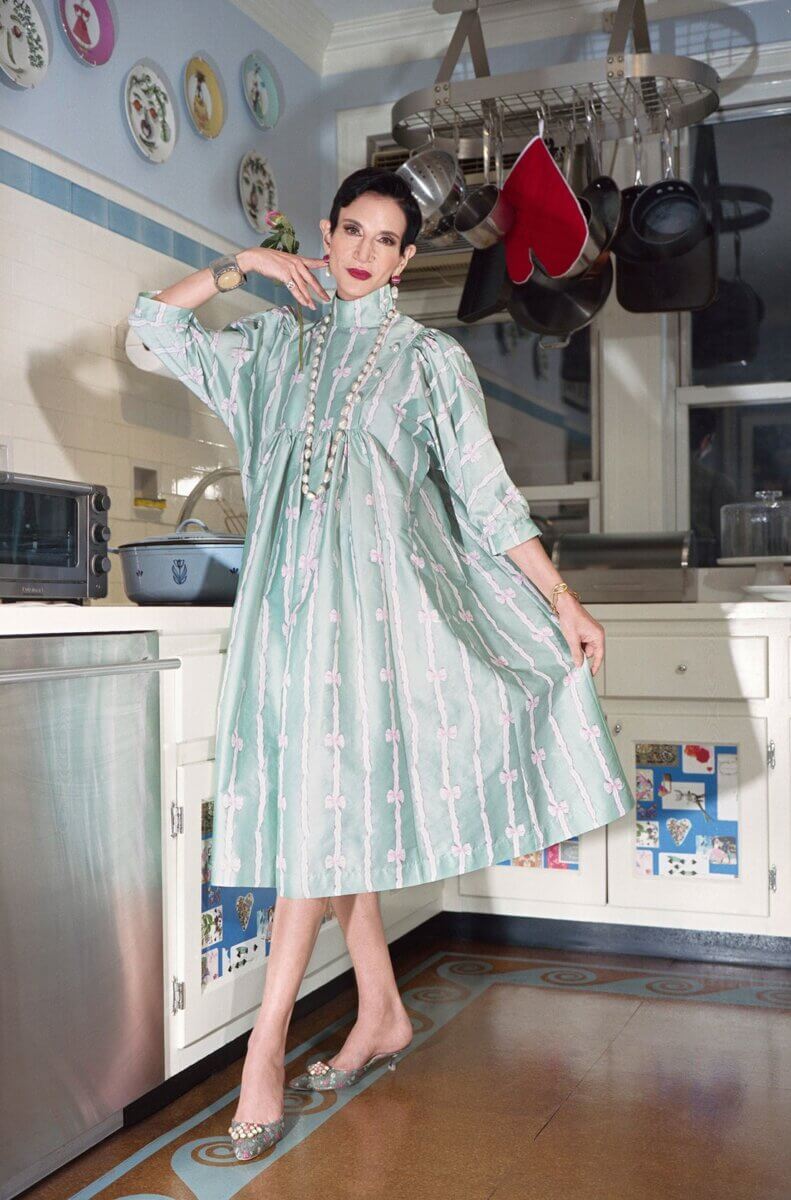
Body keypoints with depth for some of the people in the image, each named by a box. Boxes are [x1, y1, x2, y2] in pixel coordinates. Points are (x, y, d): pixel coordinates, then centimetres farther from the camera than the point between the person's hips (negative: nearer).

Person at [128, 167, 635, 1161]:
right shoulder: (279, 341, 16)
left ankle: (264, 1054, -7)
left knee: (324, 802, -11)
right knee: (324, 805, 6)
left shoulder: (431, 358, 7)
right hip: (292, 592, 4)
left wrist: (563, 602, -2)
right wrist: (239, 266, 8)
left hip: (372, 592, -4)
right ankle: (382, 1015, 20)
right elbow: (154, 323, 17)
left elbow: (486, 492, 3)